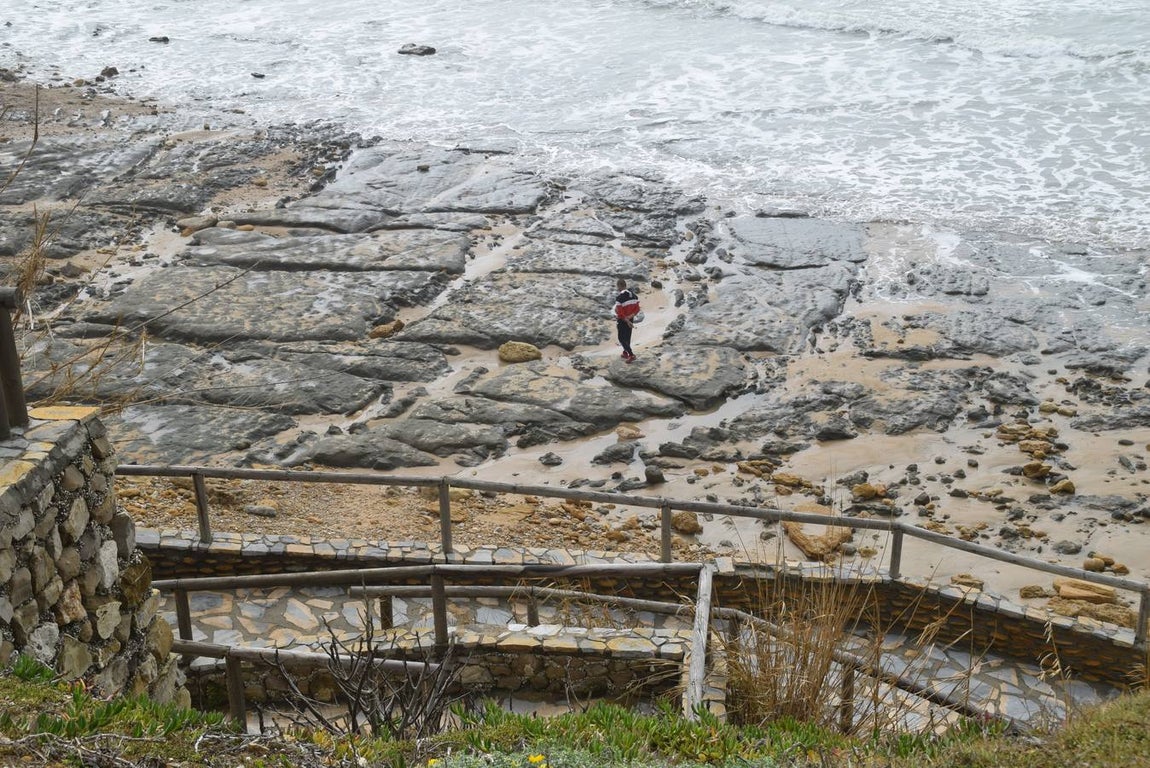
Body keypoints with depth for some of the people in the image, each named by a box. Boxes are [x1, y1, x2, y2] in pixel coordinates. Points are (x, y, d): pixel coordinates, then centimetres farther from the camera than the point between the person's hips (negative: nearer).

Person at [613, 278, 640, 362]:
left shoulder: (619, 297, -22)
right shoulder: (634, 295, 0)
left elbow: (619, 312, -24)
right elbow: (637, 309, 1)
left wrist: (627, 321, -19)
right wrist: (631, 316, -9)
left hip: (622, 320, -7)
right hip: (630, 319, 7)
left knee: (622, 338, 3)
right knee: (627, 337, 21)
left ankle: (631, 354, -7)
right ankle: (625, 352, 35)